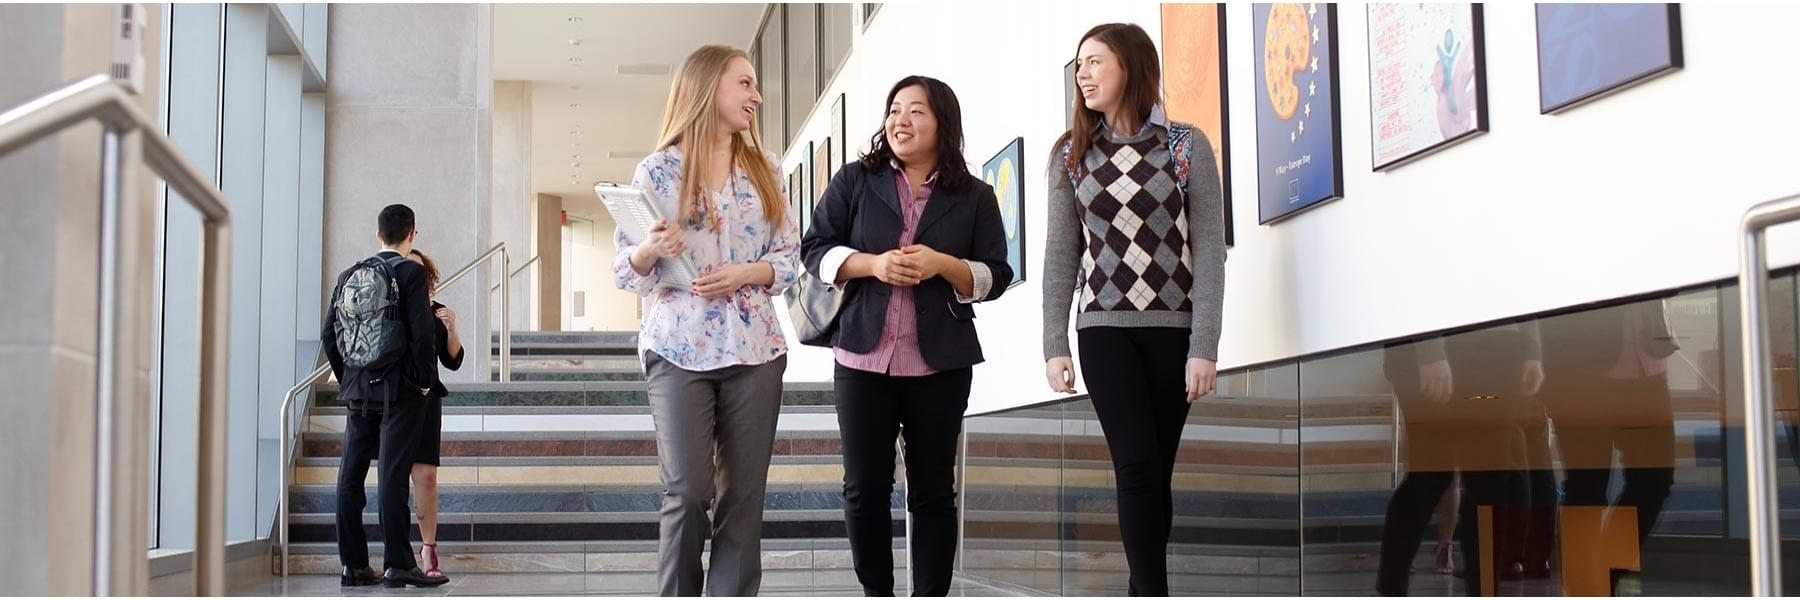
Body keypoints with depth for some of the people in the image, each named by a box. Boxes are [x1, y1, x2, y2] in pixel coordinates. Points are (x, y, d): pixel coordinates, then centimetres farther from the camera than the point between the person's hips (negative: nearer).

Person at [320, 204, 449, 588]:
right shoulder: (410, 272, -7)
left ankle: (354, 565, 10)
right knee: (392, 476, -6)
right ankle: (398, 564, -6)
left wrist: (347, 378, 17)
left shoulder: (349, 275, 10)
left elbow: (329, 334, 10)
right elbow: (421, 332, -14)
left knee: (350, 477, 7)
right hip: (399, 390, -5)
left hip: (357, 389, 5)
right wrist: (425, 380, -5)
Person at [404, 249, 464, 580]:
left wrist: (452, 329, -8)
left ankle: (428, 548, 1)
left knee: (426, 476, -5)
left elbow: (453, 361, 7)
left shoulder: (434, 311, 7)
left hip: (424, 401, 1)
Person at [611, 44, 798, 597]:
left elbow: (789, 258, 9)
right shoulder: (659, 169, 1)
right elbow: (625, 268, 1)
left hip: (755, 348, 3)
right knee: (688, 491, -7)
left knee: (744, 493, 2)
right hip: (680, 349, -3)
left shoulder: (763, 168, 11)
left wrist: (744, 273, -10)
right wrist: (652, 251, -21)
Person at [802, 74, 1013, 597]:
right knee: (864, 488, 3)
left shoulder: (974, 196, 5)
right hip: (863, 357, 1)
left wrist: (942, 264, -16)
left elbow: (996, 276, 3)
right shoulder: (855, 181, 5)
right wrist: (873, 264, -14)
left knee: (932, 490, 6)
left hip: (940, 363, 0)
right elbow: (816, 249, 3)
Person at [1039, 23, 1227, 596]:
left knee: (1154, 470, 5)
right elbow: (1060, 254, 6)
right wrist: (1055, 345, -1)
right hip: (1105, 329, 0)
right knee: (1138, 465, -11)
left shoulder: (1187, 145, 1)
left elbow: (1209, 248, -3)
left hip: (1174, 328, 0)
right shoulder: (1071, 154, 7)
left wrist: (1204, 346, -9)